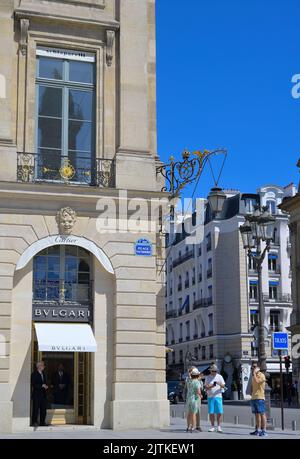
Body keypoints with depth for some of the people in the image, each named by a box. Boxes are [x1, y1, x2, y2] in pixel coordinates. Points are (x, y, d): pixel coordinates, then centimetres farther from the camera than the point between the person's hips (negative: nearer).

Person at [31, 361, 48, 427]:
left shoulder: (43, 374, 16)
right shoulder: (34, 374, -7)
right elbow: (33, 385, -13)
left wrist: (45, 386, 2)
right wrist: (42, 385, -17)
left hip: (43, 394, 7)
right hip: (37, 394, -7)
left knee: (43, 409, 6)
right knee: (36, 409, -5)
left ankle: (42, 422, 13)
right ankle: (34, 422, -1)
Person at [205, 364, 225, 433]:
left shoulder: (219, 376, 6)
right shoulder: (207, 377, 7)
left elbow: (223, 386, -2)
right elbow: (206, 387, 0)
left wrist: (219, 384, -23)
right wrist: (212, 386, -19)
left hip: (218, 396, 0)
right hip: (210, 397, 0)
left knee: (219, 412, -5)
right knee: (211, 412, 1)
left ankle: (219, 426, 2)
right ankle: (212, 426, 8)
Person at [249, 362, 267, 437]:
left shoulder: (261, 375, -5)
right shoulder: (254, 376, 20)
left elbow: (256, 381, -22)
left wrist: (254, 372, -13)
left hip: (260, 398, -8)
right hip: (253, 397, 8)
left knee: (262, 414, -8)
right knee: (257, 414, 8)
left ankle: (264, 431, -9)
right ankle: (258, 430, 11)